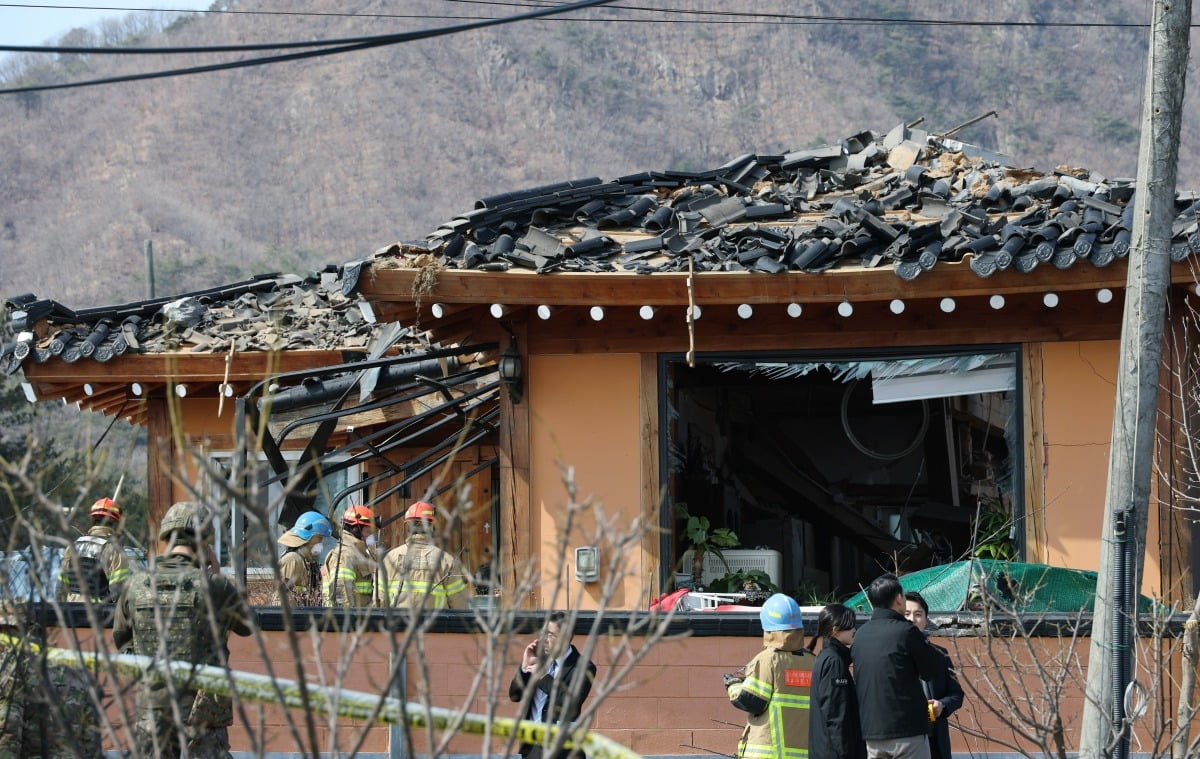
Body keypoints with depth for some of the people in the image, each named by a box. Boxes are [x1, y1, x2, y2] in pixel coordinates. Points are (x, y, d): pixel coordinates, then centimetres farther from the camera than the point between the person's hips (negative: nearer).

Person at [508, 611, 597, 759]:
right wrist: (525, 666, -5)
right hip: (532, 746, 6)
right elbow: (515, 695, 10)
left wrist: (544, 677, -17)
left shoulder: (583, 667, -9)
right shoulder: (540, 659, 9)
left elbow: (571, 704, -22)